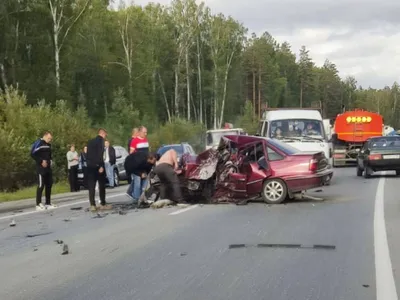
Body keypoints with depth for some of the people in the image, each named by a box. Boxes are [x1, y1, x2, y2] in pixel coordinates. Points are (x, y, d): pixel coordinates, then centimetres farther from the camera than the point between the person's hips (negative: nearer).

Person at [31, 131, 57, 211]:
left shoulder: (49, 145, 14)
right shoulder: (38, 143, -10)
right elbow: (32, 154, -15)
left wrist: (50, 161, 7)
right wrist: (41, 161, -17)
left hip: (48, 167, 8)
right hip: (41, 168, -8)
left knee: (49, 185, 9)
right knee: (41, 185, -9)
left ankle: (48, 203, 17)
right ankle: (38, 204, -5)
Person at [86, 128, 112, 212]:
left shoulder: (90, 141, 17)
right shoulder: (101, 140, -5)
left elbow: (88, 154, 15)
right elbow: (100, 154, -17)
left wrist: (89, 163, 15)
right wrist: (101, 166, -19)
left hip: (90, 166, 6)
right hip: (97, 166, -6)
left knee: (91, 186, 3)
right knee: (102, 185, 3)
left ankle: (92, 205, -2)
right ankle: (103, 204, 6)